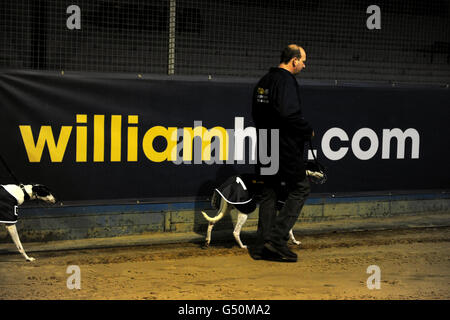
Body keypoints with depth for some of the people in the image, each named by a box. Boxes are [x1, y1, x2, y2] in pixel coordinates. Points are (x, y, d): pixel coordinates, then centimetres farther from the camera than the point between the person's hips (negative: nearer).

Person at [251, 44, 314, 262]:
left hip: (265, 147, 9)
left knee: (269, 193, 12)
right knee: (300, 189, 0)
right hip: (285, 148, -9)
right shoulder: (286, 81, -14)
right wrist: (308, 132, -10)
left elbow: (256, 113, 20)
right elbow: (289, 114, -24)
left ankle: (261, 247, 11)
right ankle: (277, 238, -8)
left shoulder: (263, 81, 15)